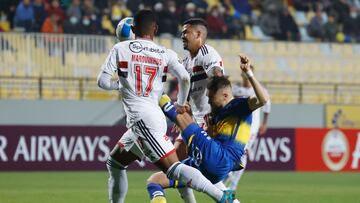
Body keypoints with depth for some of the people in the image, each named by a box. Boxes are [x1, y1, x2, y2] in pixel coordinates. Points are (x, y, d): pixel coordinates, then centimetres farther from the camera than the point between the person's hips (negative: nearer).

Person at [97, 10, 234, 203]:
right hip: (155, 114, 6)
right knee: (114, 163, 22)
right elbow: (185, 78, -3)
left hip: (141, 119, -6)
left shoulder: (120, 49, 2)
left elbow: (102, 81, 0)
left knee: (173, 168, -14)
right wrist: (181, 104, 15)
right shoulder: (165, 54, 10)